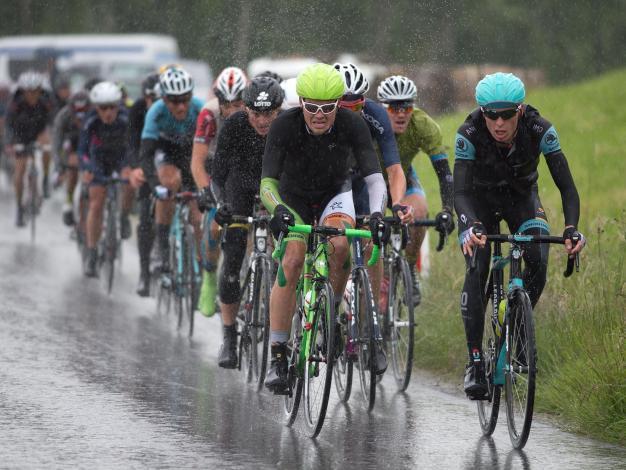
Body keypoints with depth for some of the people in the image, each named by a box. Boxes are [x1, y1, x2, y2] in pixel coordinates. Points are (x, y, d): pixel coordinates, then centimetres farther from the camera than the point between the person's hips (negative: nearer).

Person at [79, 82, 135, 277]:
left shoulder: (126, 120, -31)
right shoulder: (91, 122, -28)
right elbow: (83, 149, -30)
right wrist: (86, 170, -49)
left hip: (123, 156, 0)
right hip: (100, 159, 0)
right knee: (96, 204, -7)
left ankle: (124, 217, -1)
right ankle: (91, 254, -1)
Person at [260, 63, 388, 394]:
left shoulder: (353, 125, -28)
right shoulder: (284, 126, -29)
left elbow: (375, 179, -33)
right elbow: (268, 183, -33)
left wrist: (377, 214, -52)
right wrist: (278, 210, -55)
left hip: (335, 193, 1)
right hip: (294, 197, -1)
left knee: (339, 246, -30)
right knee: (291, 263, -21)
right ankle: (277, 357, -16)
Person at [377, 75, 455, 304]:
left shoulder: (424, 126, -30)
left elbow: (444, 172, -31)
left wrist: (447, 211, -44)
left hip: (403, 177, 1)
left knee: (418, 212, -27)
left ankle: (411, 269, -5)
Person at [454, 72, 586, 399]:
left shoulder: (540, 131, -31)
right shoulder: (469, 135, -33)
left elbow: (566, 185, -31)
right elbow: (460, 191, -38)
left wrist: (571, 228, -47)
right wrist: (471, 227, -57)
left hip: (522, 198, 1)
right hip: (481, 201, -1)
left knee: (538, 262, -22)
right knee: (476, 273, -19)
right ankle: (475, 362, -13)